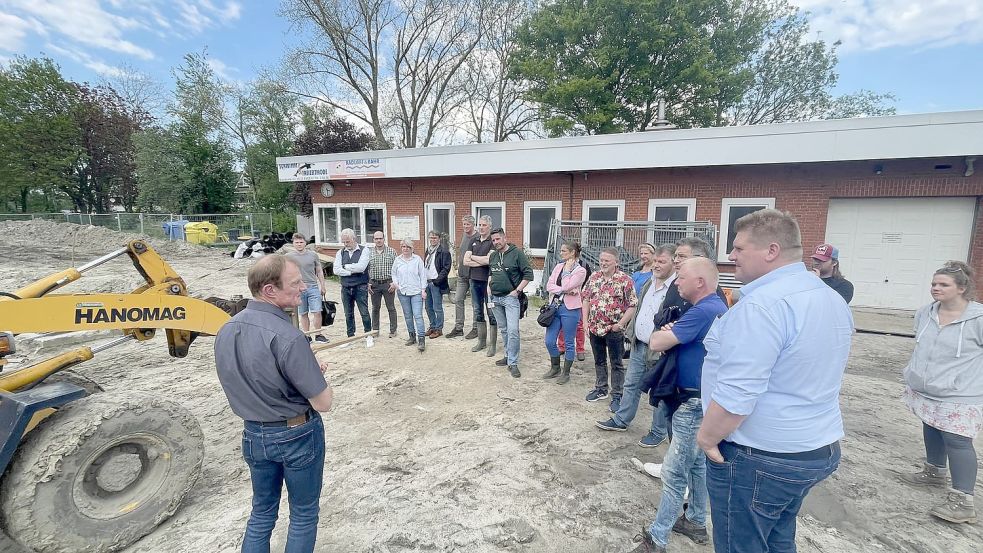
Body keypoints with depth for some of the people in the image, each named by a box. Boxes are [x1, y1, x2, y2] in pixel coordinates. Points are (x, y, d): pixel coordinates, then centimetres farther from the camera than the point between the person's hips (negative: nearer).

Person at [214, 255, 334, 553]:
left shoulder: (226, 330, -5)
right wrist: (317, 374, -5)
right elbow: (323, 403, -24)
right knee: (303, 513, 17)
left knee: (262, 510, 25)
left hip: (254, 434, 6)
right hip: (297, 436, -6)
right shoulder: (287, 337, -30)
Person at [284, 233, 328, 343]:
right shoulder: (289, 256, 0)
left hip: (313, 287, 0)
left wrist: (323, 286, 10)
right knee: (303, 314, 8)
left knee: (317, 312, -4)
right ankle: (307, 336, 19)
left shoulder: (313, 254, 4)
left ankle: (318, 335, 9)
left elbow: (319, 271, 11)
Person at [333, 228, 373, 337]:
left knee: (364, 313, 0)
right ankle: (350, 337, 23)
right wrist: (352, 271, -12)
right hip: (345, 288, 4)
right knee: (348, 315, 12)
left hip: (360, 287, -4)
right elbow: (336, 270, -3)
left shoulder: (364, 250, -3)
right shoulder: (341, 253, 9)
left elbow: (361, 267, -18)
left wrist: (345, 266, -6)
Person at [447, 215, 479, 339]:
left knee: (475, 302, 3)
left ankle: (475, 329, 15)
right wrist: (459, 266, 17)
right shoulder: (463, 235, 12)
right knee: (458, 300, 10)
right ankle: (458, 328, 20)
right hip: (462, 274, 8)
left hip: (473, 274, -8)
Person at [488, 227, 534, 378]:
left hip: (510, 298, -6)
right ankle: (509, 356, 28)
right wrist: (489, 286, 12)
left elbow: (528, 274, -8)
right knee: (503, 329, 14)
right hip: (495, 298, 6)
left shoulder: (517, 253, -7)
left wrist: (517, 290, -12)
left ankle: (513, 363, -3)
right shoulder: (492, 256, 12)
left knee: (513, 330, -11)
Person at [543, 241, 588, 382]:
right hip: (556, 306, 6)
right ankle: (555, 368, 29)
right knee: (549, 341, 8)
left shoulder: (580, 270, -8)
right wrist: (564, 291, -13)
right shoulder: (558, 266, 9)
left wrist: (567, 269, -10)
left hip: (570, 309, -6)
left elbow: (565, 286, -20)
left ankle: (566, 373, 22)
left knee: (569, 343, 6)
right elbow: (549, 286, 0)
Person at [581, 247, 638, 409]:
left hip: (614, 330, -5)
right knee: (599, 361, 19)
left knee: (616, 364, 7)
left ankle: (617, 395, 19)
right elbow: (586, 300, 9)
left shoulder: (625, 280, -10)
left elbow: (632, 306, -9)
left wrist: (620, 324, -16)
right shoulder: (594, 277, 4)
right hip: (595, 328, 5)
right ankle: (601, 389, 35)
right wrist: (585, 322, 2)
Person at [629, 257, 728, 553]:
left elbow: (656, 343, -23)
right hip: (703, 399, 10)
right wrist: (670, 331, -6)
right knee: (697, 463, 22)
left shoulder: (702, 311, -24)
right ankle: (696, 522, 38)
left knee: (674, 472, 0)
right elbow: (679, 338, 16)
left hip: (695, 403, -10)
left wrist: (662, 331, -1)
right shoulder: (718, 307, 9)